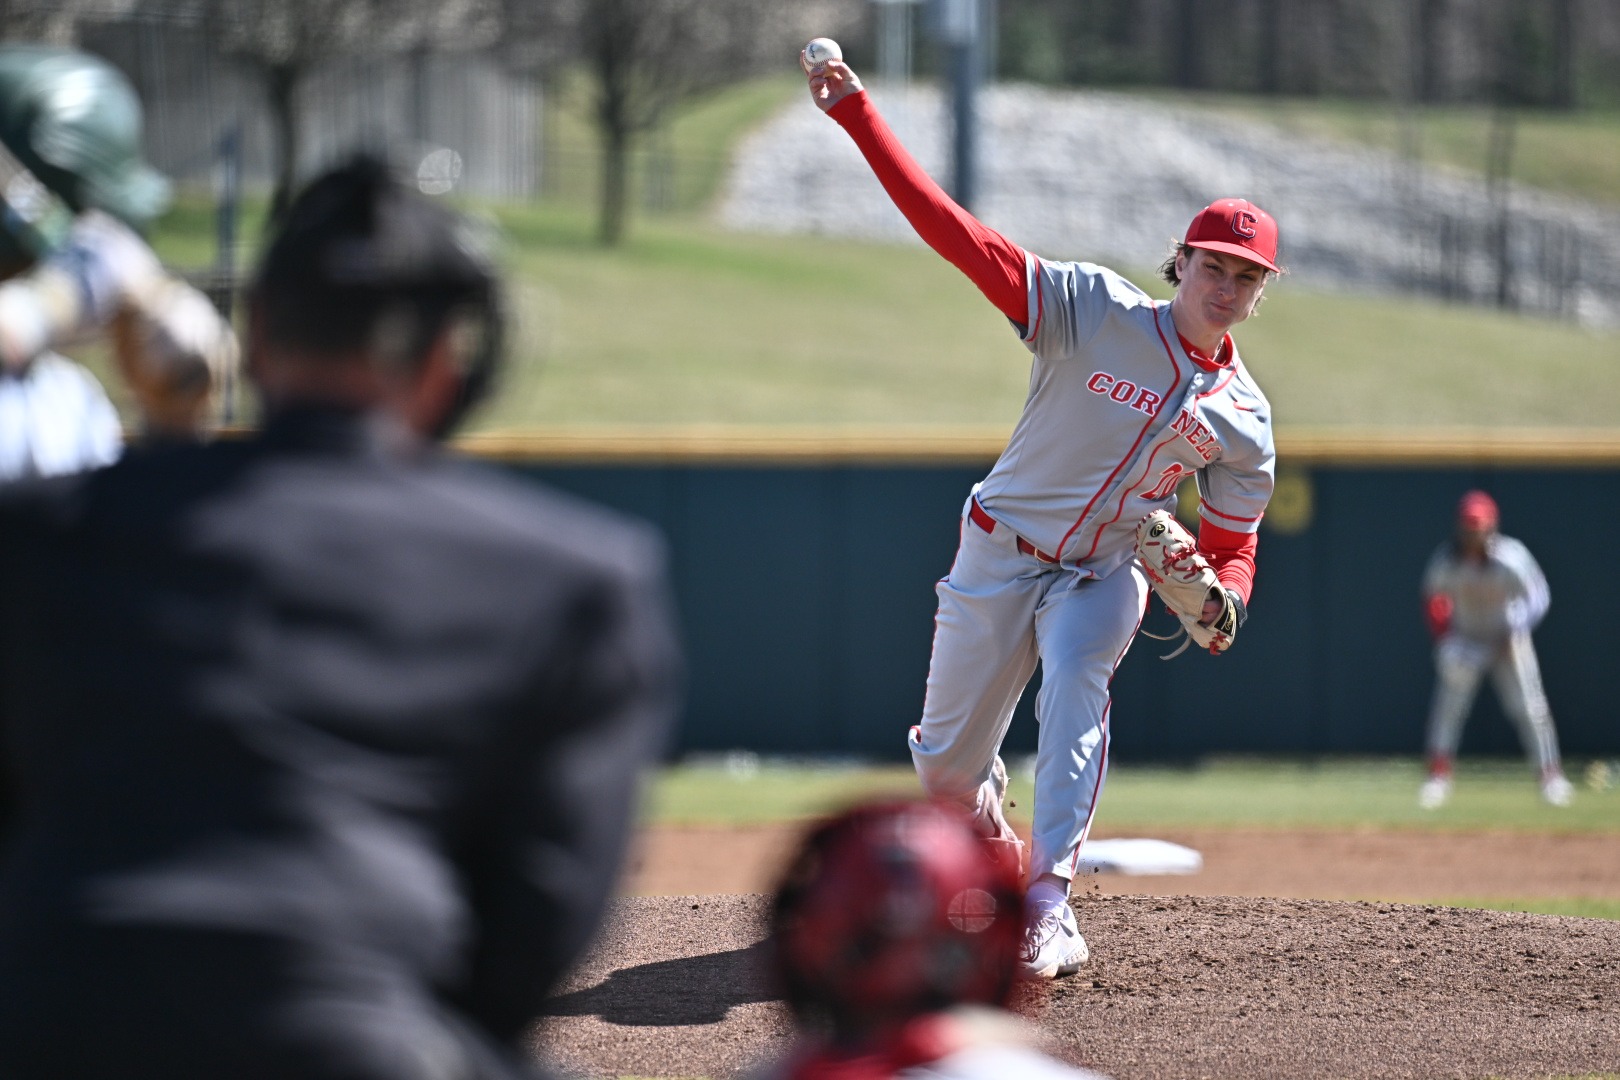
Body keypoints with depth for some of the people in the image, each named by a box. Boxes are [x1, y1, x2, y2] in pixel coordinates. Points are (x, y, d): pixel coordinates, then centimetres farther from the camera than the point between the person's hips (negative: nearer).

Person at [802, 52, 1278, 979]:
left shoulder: (1245, 418, -5)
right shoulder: (1096, 309, -14)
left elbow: (1233, 544, 4)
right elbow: (958, 233, -21)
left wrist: (1220, 599, -22)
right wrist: (857, 115, -30)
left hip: (1105, 576, 0)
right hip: (1000, 555, 0)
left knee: (1076, 689, -32)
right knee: (945, 765, 6)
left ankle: (1051, 908, -36)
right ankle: (997, 856, 42)